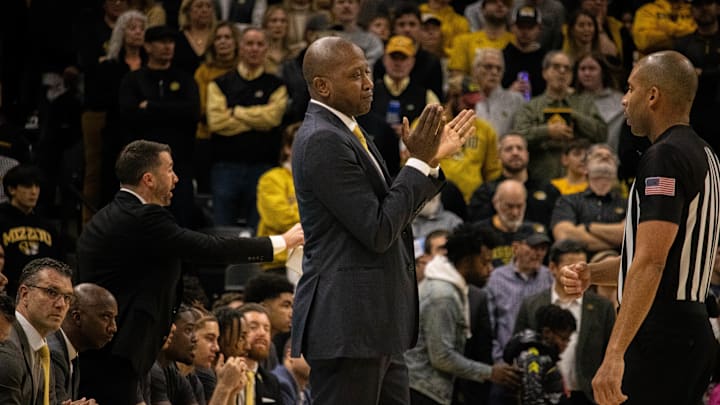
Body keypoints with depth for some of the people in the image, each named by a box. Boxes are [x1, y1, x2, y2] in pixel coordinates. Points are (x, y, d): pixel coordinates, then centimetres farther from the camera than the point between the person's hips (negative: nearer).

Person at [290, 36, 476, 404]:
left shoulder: (344, 133, 15)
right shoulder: (322, 141, -16)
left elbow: (393, 215, 18)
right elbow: (378, 232, -19)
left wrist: (430, 159, 10)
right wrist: (419, 160, -12)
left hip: (374, 321, 10)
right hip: (347, 324, -10)